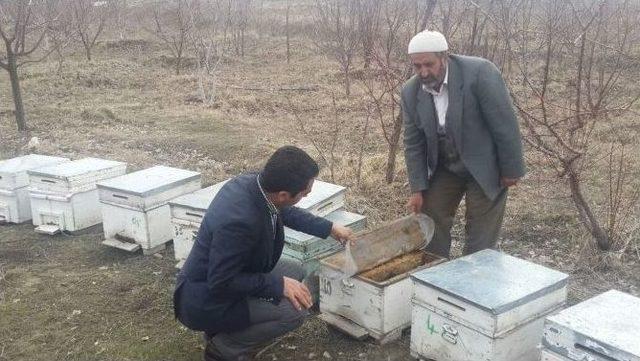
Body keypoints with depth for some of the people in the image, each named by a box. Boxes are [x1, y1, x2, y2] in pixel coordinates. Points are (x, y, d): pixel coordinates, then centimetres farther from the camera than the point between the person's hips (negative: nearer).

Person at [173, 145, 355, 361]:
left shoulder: (252, 182, -11)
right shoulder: (240, 221, -38)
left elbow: (286, 213, 11)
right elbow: (221, 283, -27)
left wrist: (329, 228, 15)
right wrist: (279, 285, -23)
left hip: (222, 276, 9)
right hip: (207, 301, -9)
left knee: (294, 272, 13)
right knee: (295, 310, -17)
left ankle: (222, 327, 16)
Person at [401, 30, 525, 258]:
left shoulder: (480, 73, -24)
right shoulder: (411, 92, -8)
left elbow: (505, 124, -18)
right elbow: (413, 143, -2)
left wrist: (511, 169, -13)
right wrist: (418, 189, -4)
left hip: (485, 167, -4)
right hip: (443, 168, 5)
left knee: (480, 241, 2)